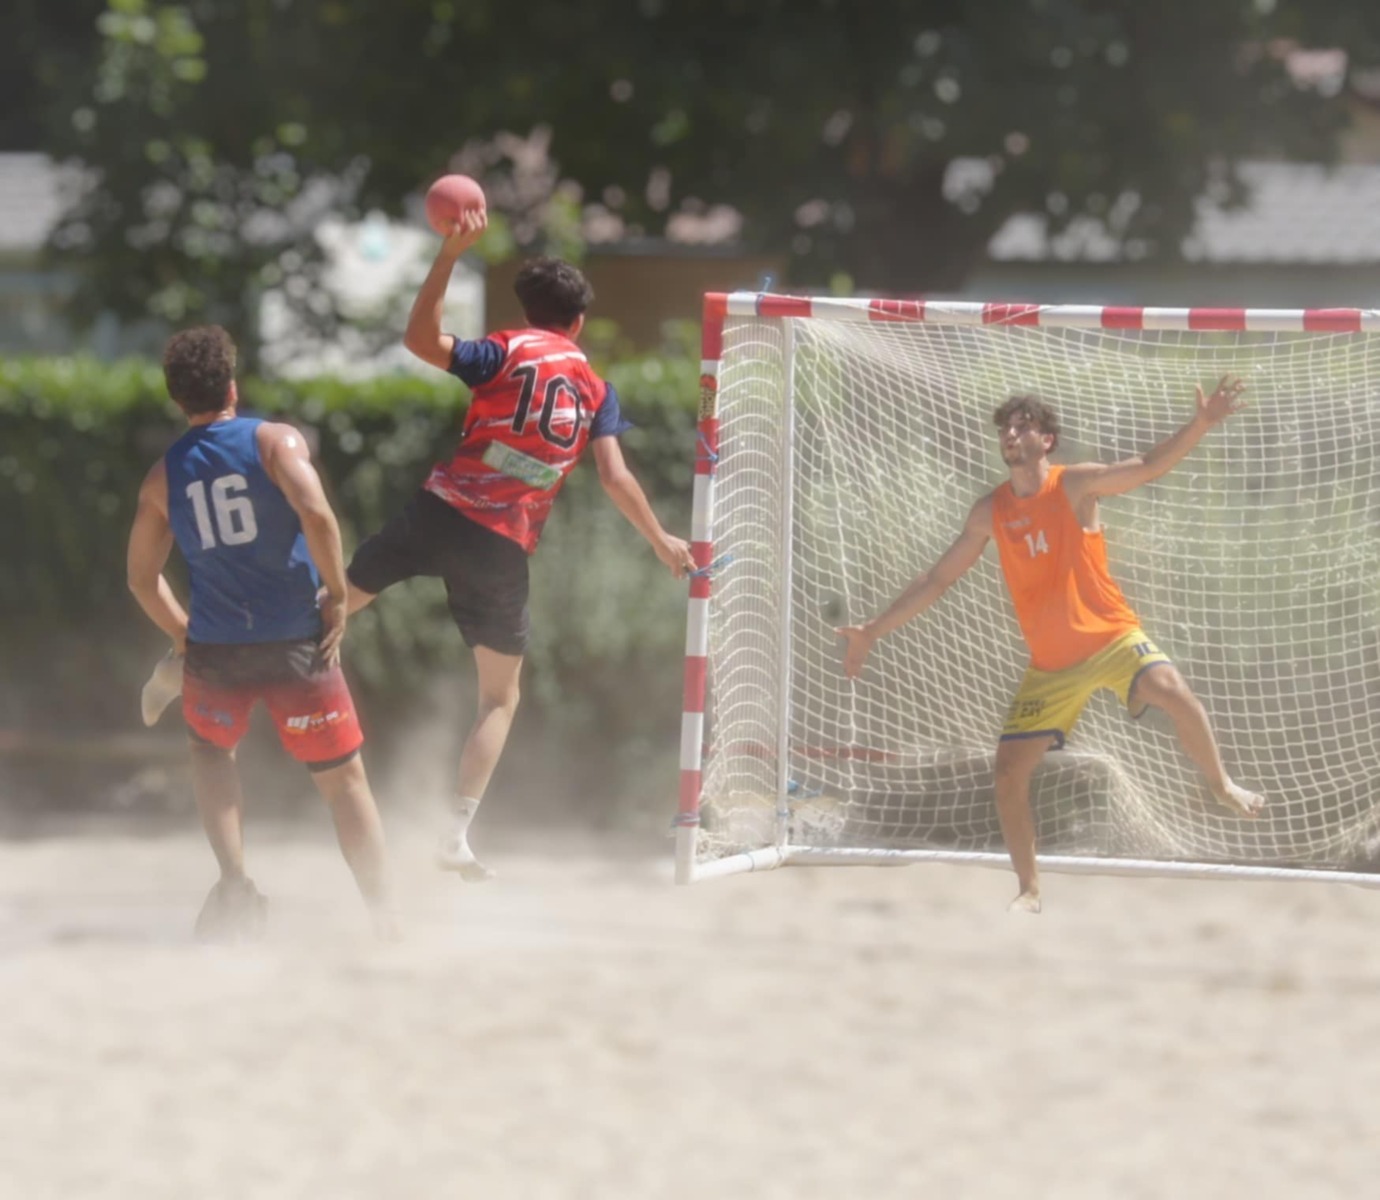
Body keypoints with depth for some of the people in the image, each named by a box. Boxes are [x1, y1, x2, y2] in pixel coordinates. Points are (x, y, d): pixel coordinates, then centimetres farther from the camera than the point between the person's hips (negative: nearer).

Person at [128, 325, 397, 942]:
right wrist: (337, 597, -11)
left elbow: (142, 578, 12)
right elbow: (316, 515, -21)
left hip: (215, 647, 2)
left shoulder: (163, 475, 7)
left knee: (211, 749, 30)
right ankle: (386, 918, 6)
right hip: (297, 639, -2)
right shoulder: (274, 440, -4)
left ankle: (234, 879, 9)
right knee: (343, 777, 10)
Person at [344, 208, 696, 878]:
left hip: (443, 513, -1)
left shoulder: (509, 352, 2)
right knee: (500, 697, 12)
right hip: (506, 547, 1)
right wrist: (661, 542, 15)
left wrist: (449, 255, -9)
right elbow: (615, 478, 3)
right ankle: (458, 833, 4)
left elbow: (422, 341, -9)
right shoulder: (597, 391, 10)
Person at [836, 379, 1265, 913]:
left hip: (1111, 636, -4)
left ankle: (1223, 787, -7)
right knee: (1009, 771, -3)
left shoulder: (1074, 484, -7)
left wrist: (1201, 423, -36)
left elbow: (1149, 465, -19)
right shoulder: (990, 512, 2)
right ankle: (1029, 891, 14)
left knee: (1170, 691, -32)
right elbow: (936, 580, 10)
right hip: (1050, 664, 4)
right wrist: (873, 631, 7)